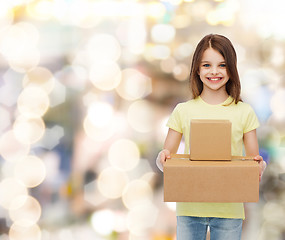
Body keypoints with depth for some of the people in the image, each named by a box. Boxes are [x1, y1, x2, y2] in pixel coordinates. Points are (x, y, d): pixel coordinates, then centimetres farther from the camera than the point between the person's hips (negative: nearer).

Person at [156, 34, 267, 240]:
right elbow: (166, 157, 6)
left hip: (229, 208, 0)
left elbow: (254, 158, 6)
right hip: (189, 208, 0)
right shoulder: (183, 111, 3)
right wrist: (162, 159, -17)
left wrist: (260, 166, -17)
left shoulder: (244, 112, 3)